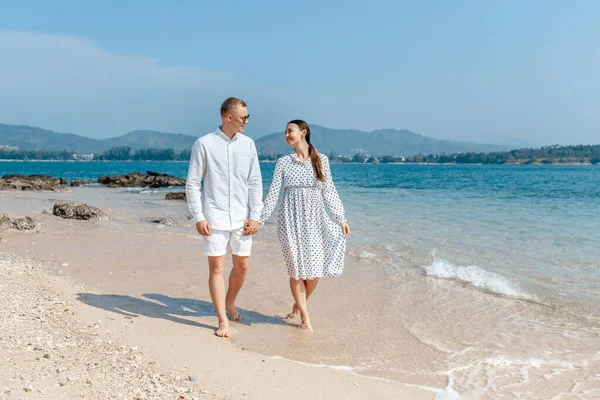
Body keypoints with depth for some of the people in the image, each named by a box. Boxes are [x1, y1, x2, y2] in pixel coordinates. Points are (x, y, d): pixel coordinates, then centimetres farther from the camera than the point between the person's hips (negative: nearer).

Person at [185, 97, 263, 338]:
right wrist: (198, 217, -8)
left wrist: (255, 216, 1)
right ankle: (223, 321, 10)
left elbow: (255, 183, 7)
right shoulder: (204, 144, -4)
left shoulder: (248, 144, 5)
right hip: (214, 218, -3)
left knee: (242, 266, 11)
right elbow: (192, 183, -2)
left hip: (241, 218, 4)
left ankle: (230, 302, 37)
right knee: (216, 267, -1)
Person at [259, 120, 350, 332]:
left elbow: (329, 191, 6)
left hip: (315, 219, 1)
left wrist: (341, 218, 4)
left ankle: (299, 304, 29)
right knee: (297, 269, 0)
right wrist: (259, 219, -4)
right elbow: (273, 193, 1)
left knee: (315, 269, 2)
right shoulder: (283, 162, 2)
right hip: (291, 219, -1)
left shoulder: (321, 159, 5)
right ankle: (305, 316, 14)